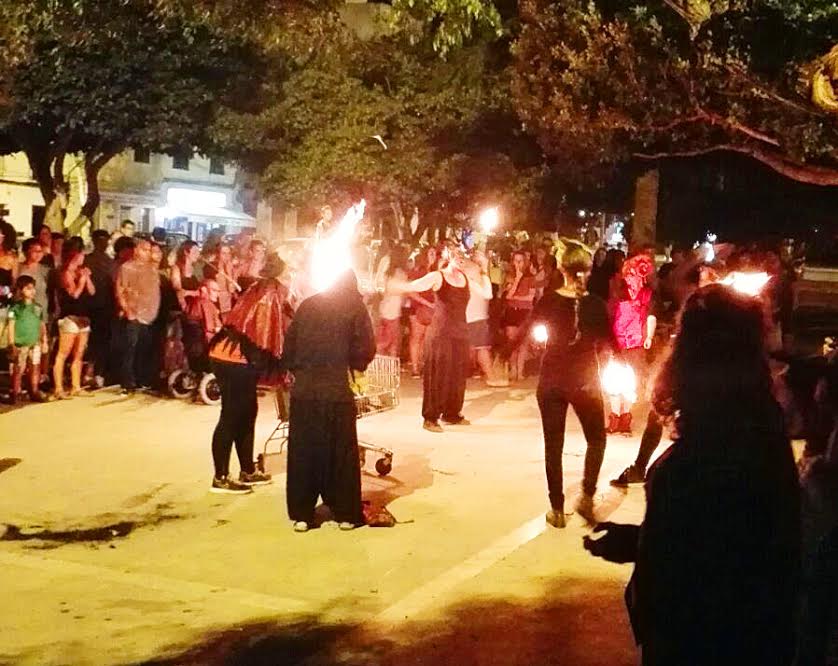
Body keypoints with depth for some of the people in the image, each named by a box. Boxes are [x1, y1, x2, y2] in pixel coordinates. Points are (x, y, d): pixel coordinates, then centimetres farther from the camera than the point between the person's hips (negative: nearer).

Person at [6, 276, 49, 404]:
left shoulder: (38, 308, 9)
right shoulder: (16, 308, -4)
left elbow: (42, 325, 15)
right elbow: (11, 326, -5)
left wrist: (44, 341, 11)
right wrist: (12, 344, -9)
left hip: (35, 343, 4)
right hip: (21, 344, -4)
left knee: (35, 368, 8)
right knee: (19, 369, -2)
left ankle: (34, 393, 16)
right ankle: (15, 394, 5)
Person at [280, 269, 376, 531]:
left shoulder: (308, 305, 13)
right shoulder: (354, 306, 5)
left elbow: (290, 344, 8)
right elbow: (366, 349, 1)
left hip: (303, 389, 3)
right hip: (336, 390, -2)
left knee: (303, 450, 9)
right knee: (341, 451, 8)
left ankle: (301, 514, 12)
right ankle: (346, 514, 13)